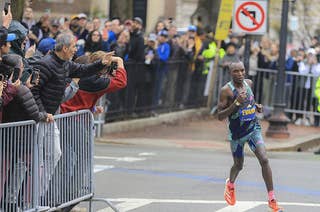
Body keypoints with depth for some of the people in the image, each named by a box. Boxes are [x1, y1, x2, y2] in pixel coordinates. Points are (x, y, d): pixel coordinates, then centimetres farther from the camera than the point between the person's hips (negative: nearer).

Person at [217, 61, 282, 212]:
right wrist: (236, 103, -30)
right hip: (237, 133, -3)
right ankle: (230, 184, 51)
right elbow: (220, 116, -20)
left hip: (253, 129, 3)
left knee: (264, 159, -15)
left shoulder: (249, 83, 0)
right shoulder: (226, 90, -17)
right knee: (238, 165, 14)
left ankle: (272, 200, -11)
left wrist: (256, 105, 2)